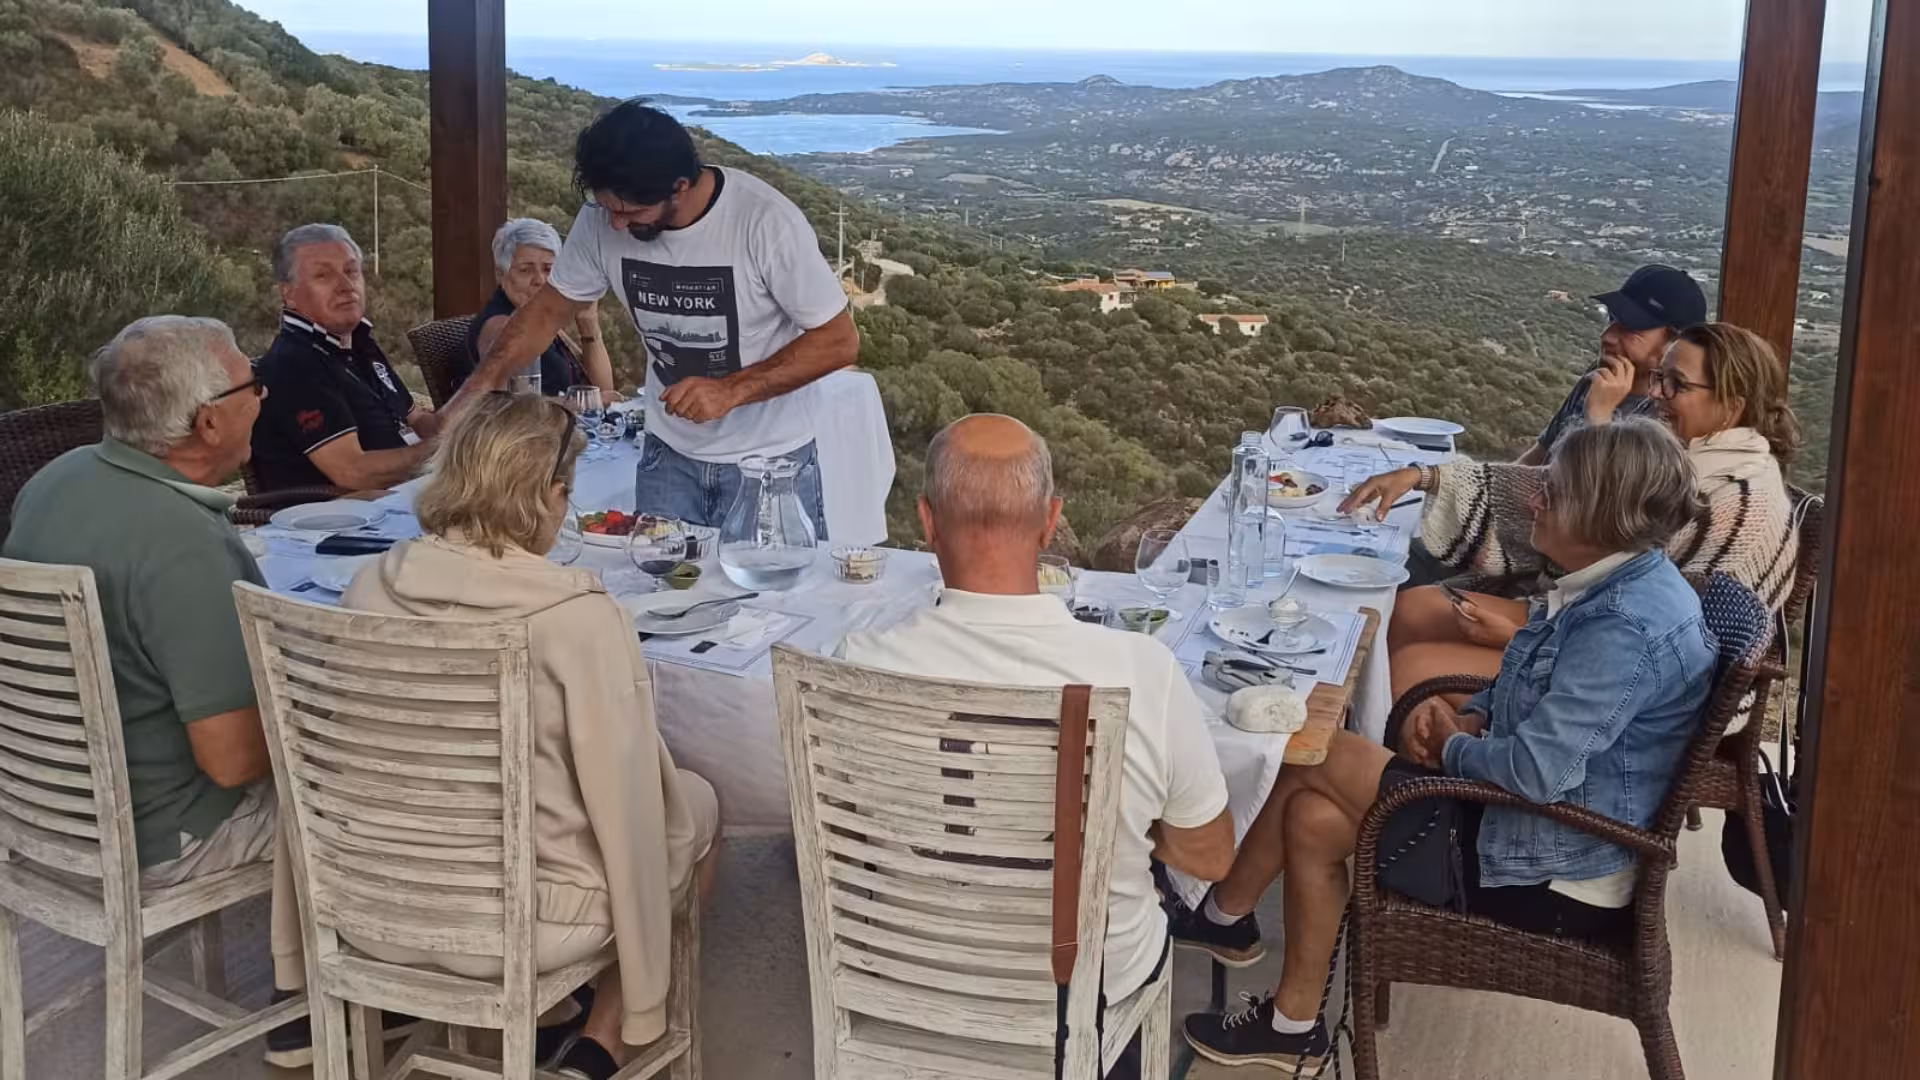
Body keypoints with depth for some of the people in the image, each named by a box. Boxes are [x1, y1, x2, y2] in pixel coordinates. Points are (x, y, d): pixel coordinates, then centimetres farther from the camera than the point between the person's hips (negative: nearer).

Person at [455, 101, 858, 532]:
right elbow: (549, 310, 2)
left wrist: (731, 390, -27)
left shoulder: (766, 221, -24)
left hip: (769, 461, -3)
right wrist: (477, 389, -12)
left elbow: (838, 341, -18)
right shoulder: (601, 219, -12)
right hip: (669, 457, 4)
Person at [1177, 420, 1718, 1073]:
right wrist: (1468, 718, 2)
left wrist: (1453, 748, -10)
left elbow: (1537, 771, -30)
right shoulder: (1612, 585, 5)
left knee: (1316, 759, -6)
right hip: (1533, 821, 10)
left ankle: (1224, 915, 17)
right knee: (1314, 817, 1)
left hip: (1555, 879, -10)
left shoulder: (1626, 627, -28)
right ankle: (1294, 1025, 15)